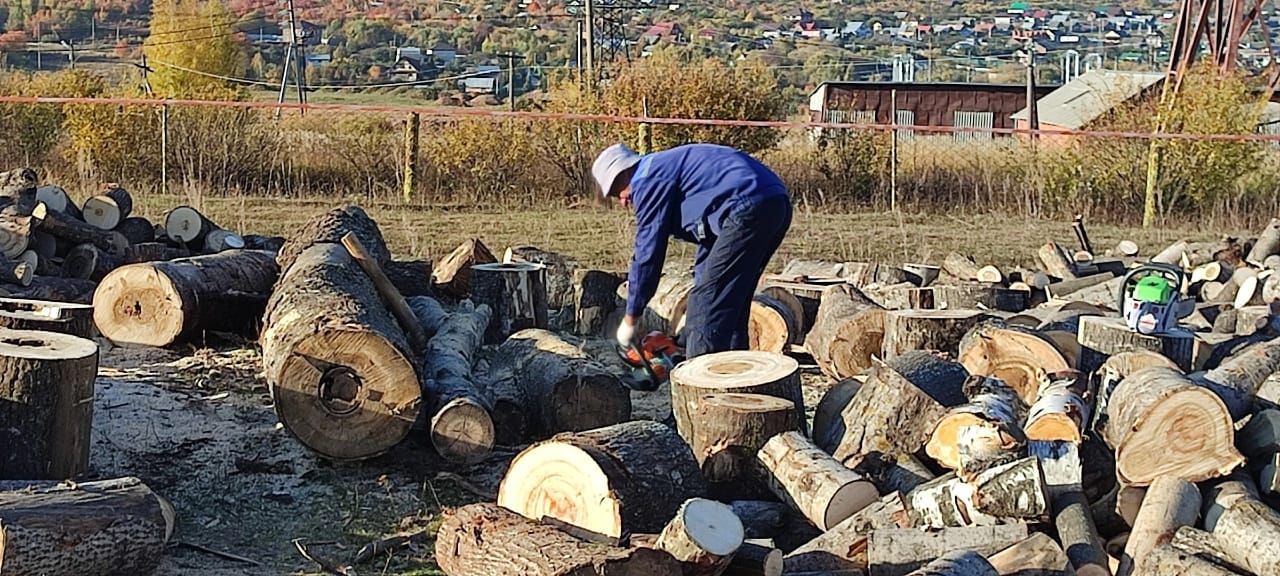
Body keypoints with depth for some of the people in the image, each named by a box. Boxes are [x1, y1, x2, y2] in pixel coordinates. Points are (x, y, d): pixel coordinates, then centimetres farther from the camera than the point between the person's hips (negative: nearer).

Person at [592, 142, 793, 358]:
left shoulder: (648, 180, 0)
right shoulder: (667, 167, 29)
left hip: (749, 208, -10)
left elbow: (648, 253, 0)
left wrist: (630, 318, 8)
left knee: (708, 305, -6)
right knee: (732, 301, 17)